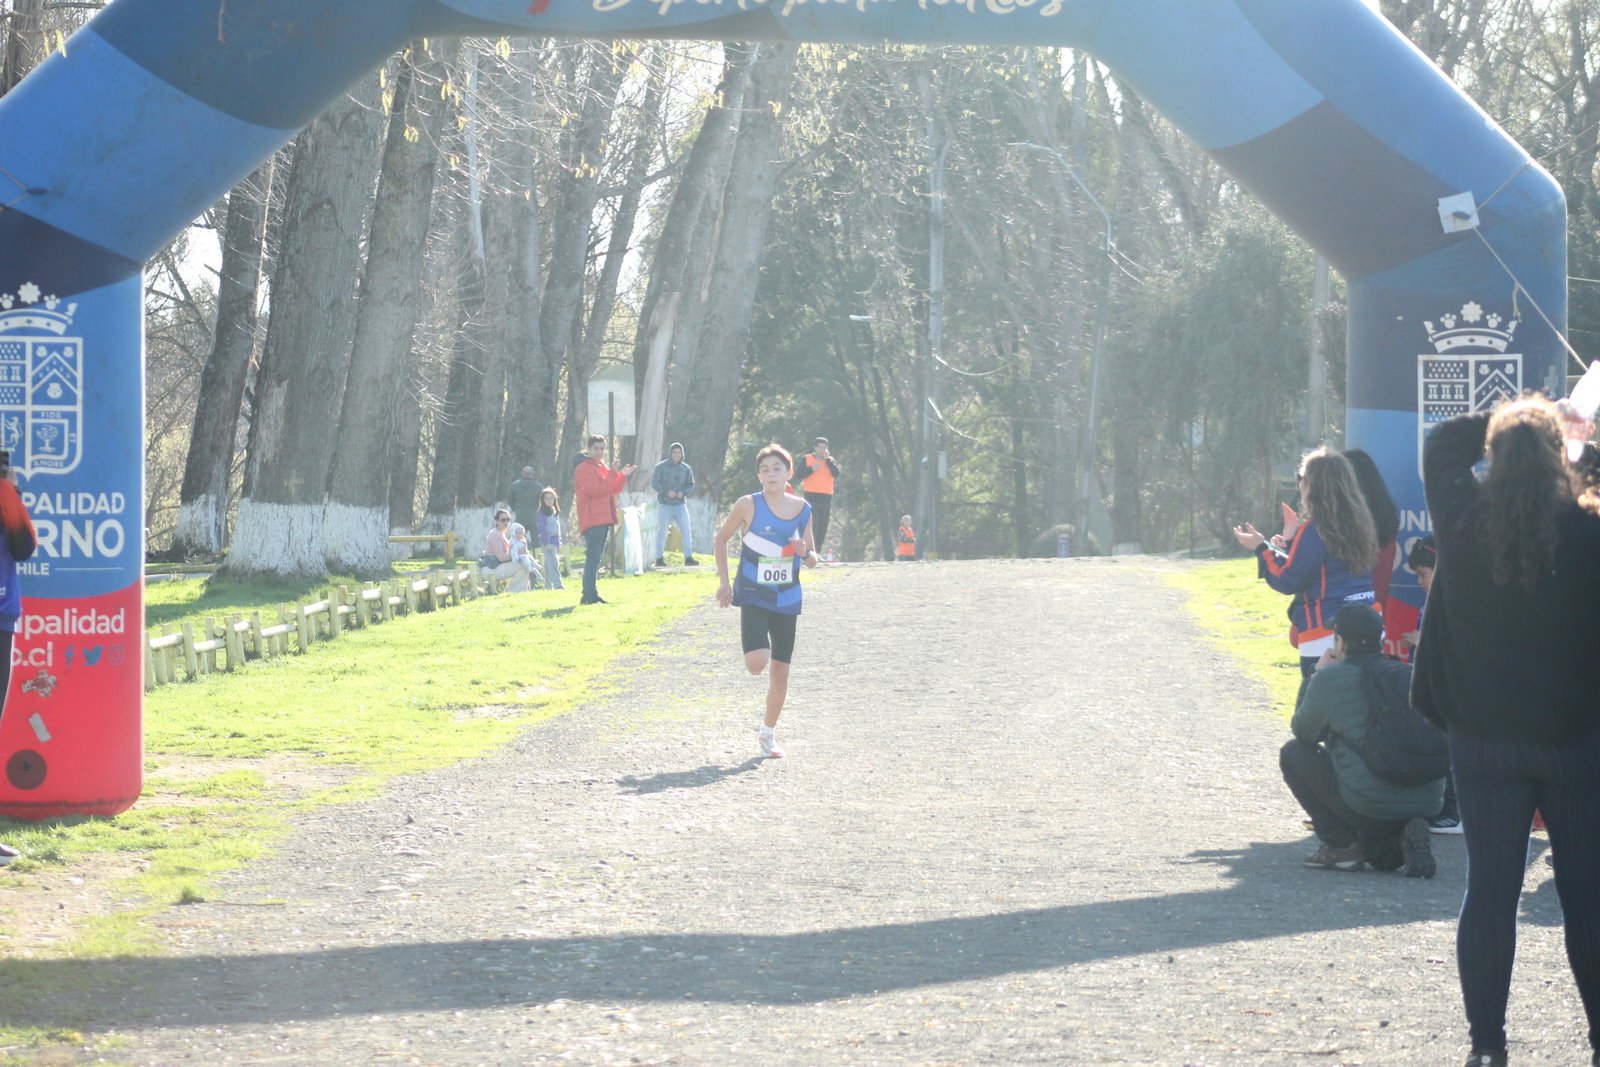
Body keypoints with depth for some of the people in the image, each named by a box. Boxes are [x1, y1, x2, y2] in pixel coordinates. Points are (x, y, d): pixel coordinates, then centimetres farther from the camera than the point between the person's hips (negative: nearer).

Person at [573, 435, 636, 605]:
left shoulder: (602, 468, 21)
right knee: (593, 557, -14)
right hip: (592, 520, -10)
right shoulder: (584, 468, -8)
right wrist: (613, 475, -18)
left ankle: (592, 594, 16)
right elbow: (595, 489, -21)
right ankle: (588, 596, -18)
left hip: (604, 519, 10)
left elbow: (613, 489, 22)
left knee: (596, 558, 12)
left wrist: (622, 476, 7)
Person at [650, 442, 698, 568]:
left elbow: (691, 485, 9)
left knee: (686, 531, -4)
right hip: (664, 505, -3)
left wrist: (683, 492, -12)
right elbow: (654, 483, -6)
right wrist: (666, 491, -20)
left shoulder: (686, 469, 6)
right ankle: (659, 558, 9)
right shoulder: (661, 467, -3)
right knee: (661, 532, 2)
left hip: (680, 504, 3)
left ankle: (688, 557, -1)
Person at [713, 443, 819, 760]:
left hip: (786, 599, 3)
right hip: (753, 596, -3)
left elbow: (812, 559, 10)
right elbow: (721, 539, 4)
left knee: (780, 670, 4)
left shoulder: (803, 509, 1)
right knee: (757, 664, -20)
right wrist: (723, 582, -2)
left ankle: (768, 733, 23)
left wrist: (805, 553, -14)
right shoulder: (748, 505, -9)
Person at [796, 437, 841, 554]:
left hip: (826, 497, 4)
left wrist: (828, 459, -10)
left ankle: (817, 551, 10)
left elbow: (836, 473, -5)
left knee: (823, 526, 5)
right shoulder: (806, 459, 4)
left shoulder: (831, 460, 12)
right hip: (811, 496, -4)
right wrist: (811, 469, -15)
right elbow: (798, 475, -3)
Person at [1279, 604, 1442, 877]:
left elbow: (1303, 731, 11)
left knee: (1293, 754, 16)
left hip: (1369, 803, -6)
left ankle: (1340, 844, 8)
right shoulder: (1410, 675, 10)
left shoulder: (1330, 678, -5)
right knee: (1379, 858, 37)